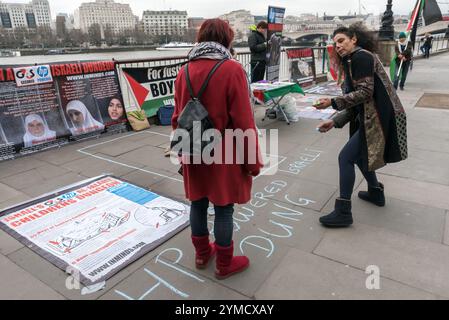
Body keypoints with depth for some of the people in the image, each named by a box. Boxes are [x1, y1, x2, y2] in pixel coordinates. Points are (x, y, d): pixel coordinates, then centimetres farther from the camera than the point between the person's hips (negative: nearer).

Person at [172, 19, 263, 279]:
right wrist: (253, 160, -7)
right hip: (224, 154, -5)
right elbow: (244, 122, -17)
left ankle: (202, 253, 37)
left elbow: (178, 118, 7)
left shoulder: (184, 71, 1)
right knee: (224, 208, 8)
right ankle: (225, 264, 26)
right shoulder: (232, 69, -15)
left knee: (198, 203, 18)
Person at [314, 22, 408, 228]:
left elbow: (365, 92, -20)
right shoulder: (352, 62, 18)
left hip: (380, 117, -10)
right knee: (359, 153, 23)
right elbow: (356, 103, 14)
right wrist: (334, 122, 5)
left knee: (346, 157, -10)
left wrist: (333, 102, -19)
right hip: (373, 116, 10)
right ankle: (375, 193, 42)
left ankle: (343, 213, -2)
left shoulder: (361, 56, -11)